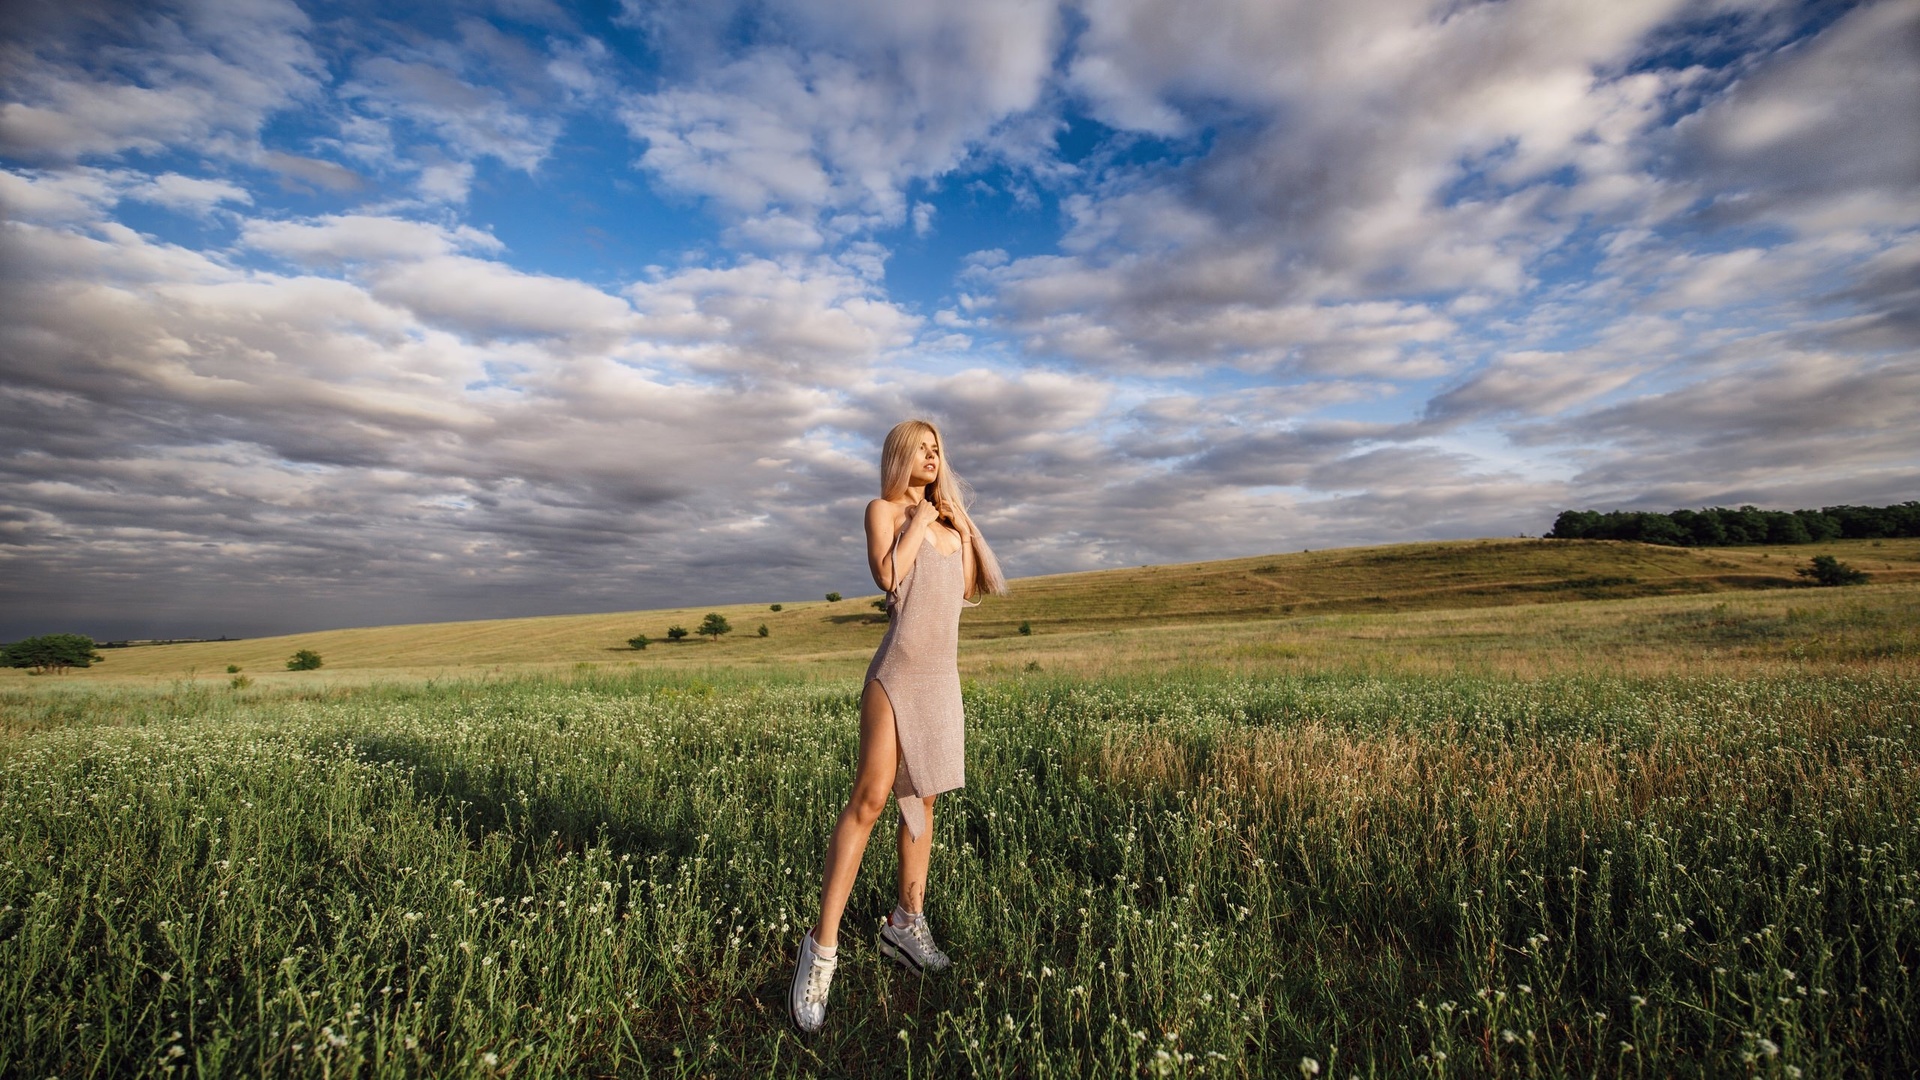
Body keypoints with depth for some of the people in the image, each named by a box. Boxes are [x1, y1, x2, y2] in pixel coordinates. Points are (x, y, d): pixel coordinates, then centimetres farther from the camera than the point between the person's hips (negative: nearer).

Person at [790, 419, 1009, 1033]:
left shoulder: (946, 519, 18)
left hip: (943, 677, 7)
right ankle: (822, 946, -6)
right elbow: (888, 576, -17)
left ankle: (907, 923, 23)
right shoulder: (884, 509, 0)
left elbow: (968, 590, 16)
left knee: (921, 799, 11)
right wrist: (919, 521, -8)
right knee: (870, 798, -13)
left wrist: (965, 531, 10)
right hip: (898, 672, -7)